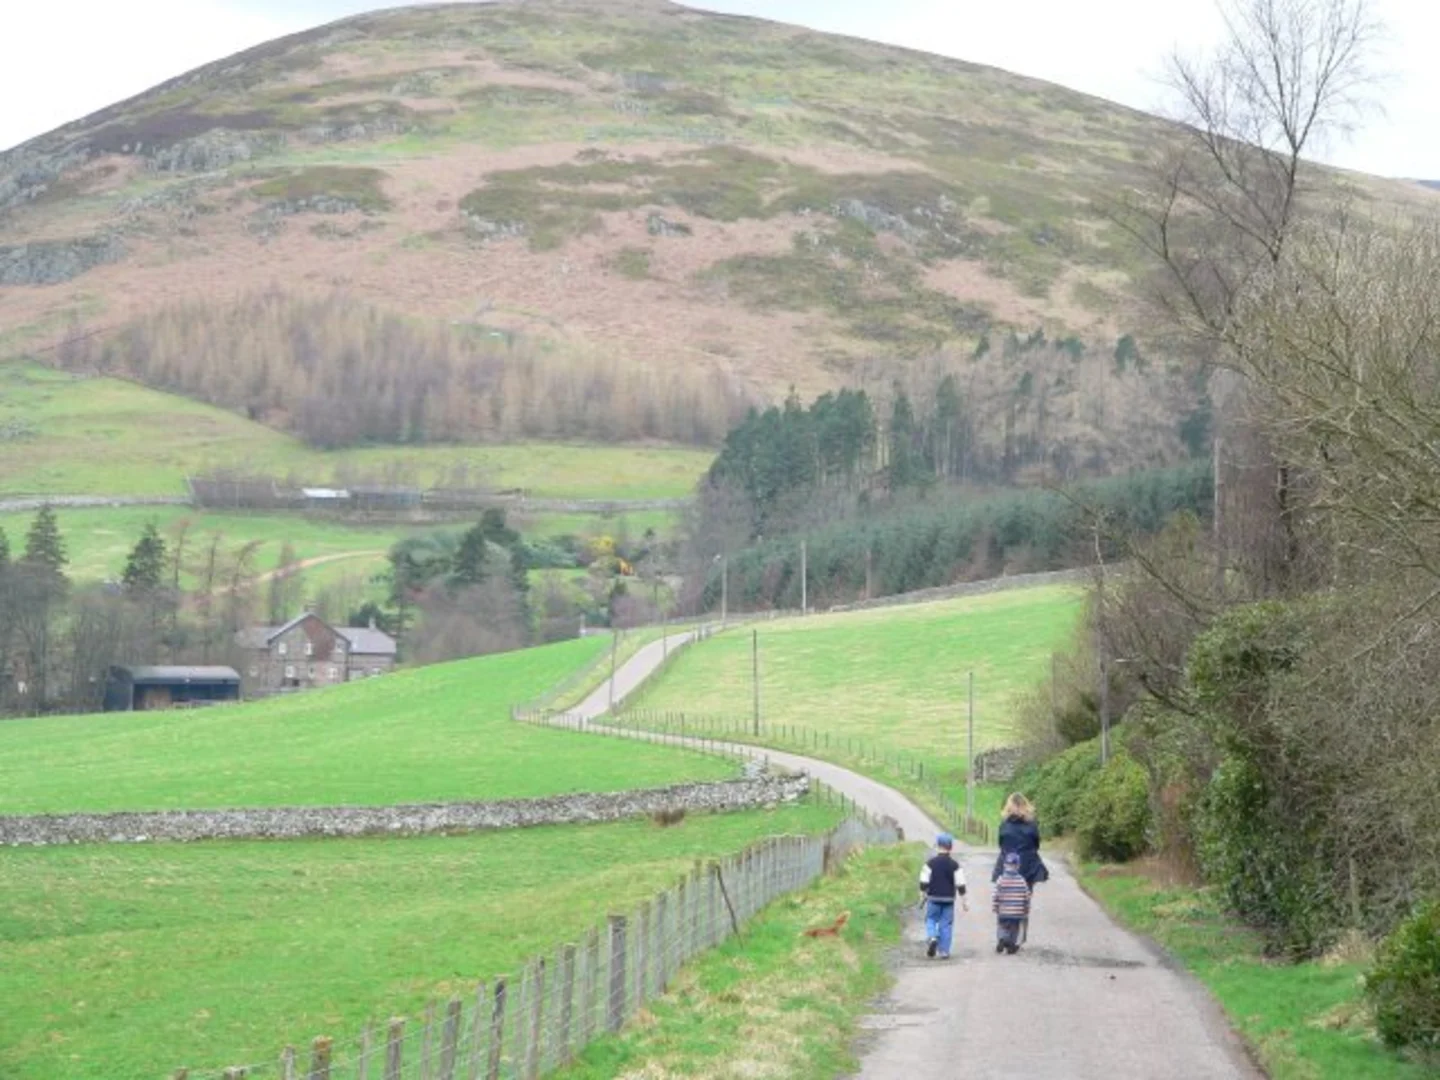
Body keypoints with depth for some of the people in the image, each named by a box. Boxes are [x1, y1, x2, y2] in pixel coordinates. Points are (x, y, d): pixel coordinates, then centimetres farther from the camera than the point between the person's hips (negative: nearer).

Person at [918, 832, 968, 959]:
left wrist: (924, 894, 10)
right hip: (949, 899, 1)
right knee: (946, 923, 6)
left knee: (931, 919, 13)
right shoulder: (955, 865, -2)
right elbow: (960, 885, -1)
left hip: (934, 898, -1)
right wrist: (964, 901, 5)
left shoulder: (931, 863, -5)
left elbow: (923, 882, -4)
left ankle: (932, 937, -16)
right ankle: (944, 951, 5)